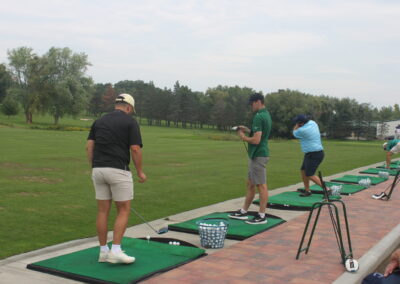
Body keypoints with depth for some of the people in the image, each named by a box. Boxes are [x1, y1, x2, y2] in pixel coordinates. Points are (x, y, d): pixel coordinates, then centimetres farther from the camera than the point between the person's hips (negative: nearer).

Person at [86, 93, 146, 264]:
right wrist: (140, 172, 2)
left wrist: (94, 168, 14)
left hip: (98, 170, 6)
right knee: (124, 211, 3)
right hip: (119, 171, -5)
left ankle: (103, 251, 13)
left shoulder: (99, 121, 14)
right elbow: (135, 149, -9)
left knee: (103, 211, 9)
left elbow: (89, 146, 7)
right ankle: (115, 251, -3)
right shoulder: (130, 122, -1)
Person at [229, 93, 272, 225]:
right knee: (250, 184, 16)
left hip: (258, 155, -10)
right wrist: (247, 130, 12)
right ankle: (244, 212, 25)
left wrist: (243, 137, -8)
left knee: (261, 185, -3)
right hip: (256, 154, 10)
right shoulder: (266, 115, 13)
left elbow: (256, 140, -25)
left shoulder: (258, 117, -19)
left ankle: (262, 216, 5)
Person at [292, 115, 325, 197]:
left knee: (310, 175, -11)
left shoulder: (303, 130, -21)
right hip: (310, 154, 10)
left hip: (314, 155, -10)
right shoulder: (313, 123, 5)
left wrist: (297, 125, 7)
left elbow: (295, 133, 1)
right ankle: (307, 190, 21)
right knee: (303, 171, 14)